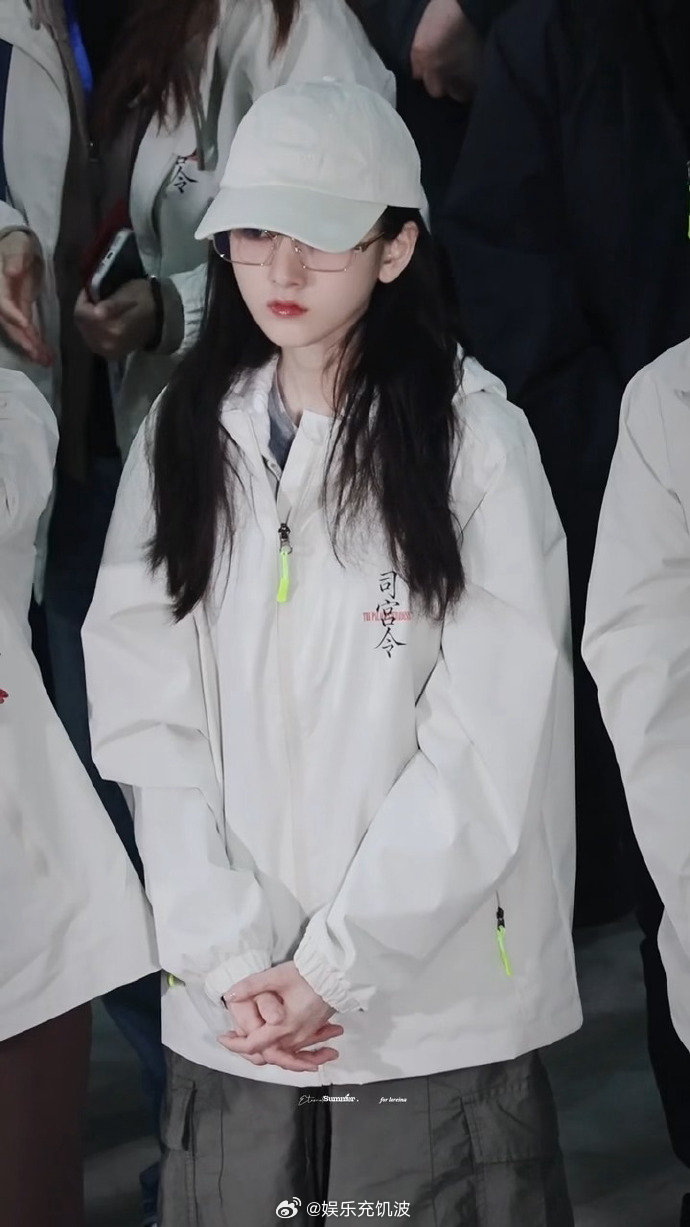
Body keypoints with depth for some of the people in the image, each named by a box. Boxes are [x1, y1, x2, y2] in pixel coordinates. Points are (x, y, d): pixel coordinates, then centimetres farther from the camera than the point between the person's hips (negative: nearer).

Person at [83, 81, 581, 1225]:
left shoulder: (475, 437, -6)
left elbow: (489, 742, -10)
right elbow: (146, 721, 1)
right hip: (228, 1010, 3)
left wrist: (337, 963, -11)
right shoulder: (186, 437, 5)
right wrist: (230, 957, -9)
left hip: (441, 1016, -3)